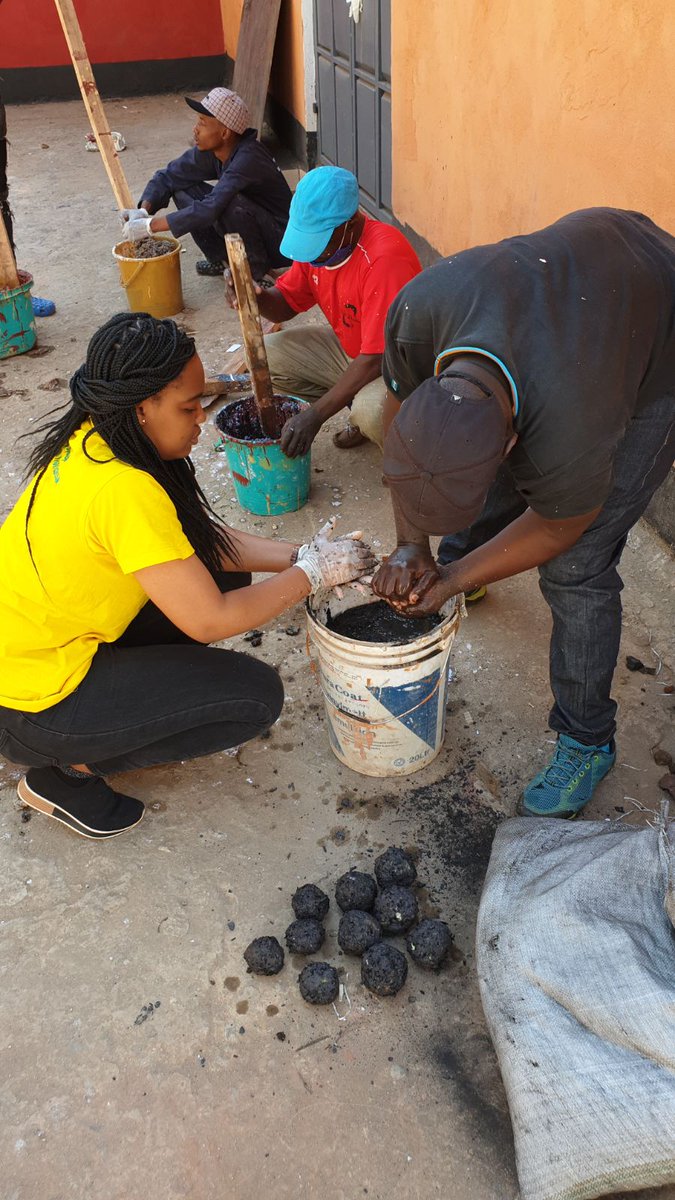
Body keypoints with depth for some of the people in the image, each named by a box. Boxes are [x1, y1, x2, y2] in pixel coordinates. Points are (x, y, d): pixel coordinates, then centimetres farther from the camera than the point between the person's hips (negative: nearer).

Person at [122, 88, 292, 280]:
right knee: (183, 190, -2)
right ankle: (221, 260, 8)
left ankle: (256, 268, -11)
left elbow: (210, 209, -37)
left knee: (230, 204, -35)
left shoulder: (248, 158, -30)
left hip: (280, 242, -8)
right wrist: (143, 211, -19)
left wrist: (150, 226, -35)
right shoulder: (210, 151, -6)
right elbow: (168, 176, 1)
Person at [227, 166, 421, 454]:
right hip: (349, 348, 8)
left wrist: (315, 415, -33)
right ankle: (359, 409, 5)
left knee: (371, 410, -39)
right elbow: (286, 305, 5)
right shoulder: (316, 239, -7)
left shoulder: (384, 257, -31)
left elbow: (376, 359, -33)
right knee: (265, 354, -5)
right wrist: (257, 297, -21)